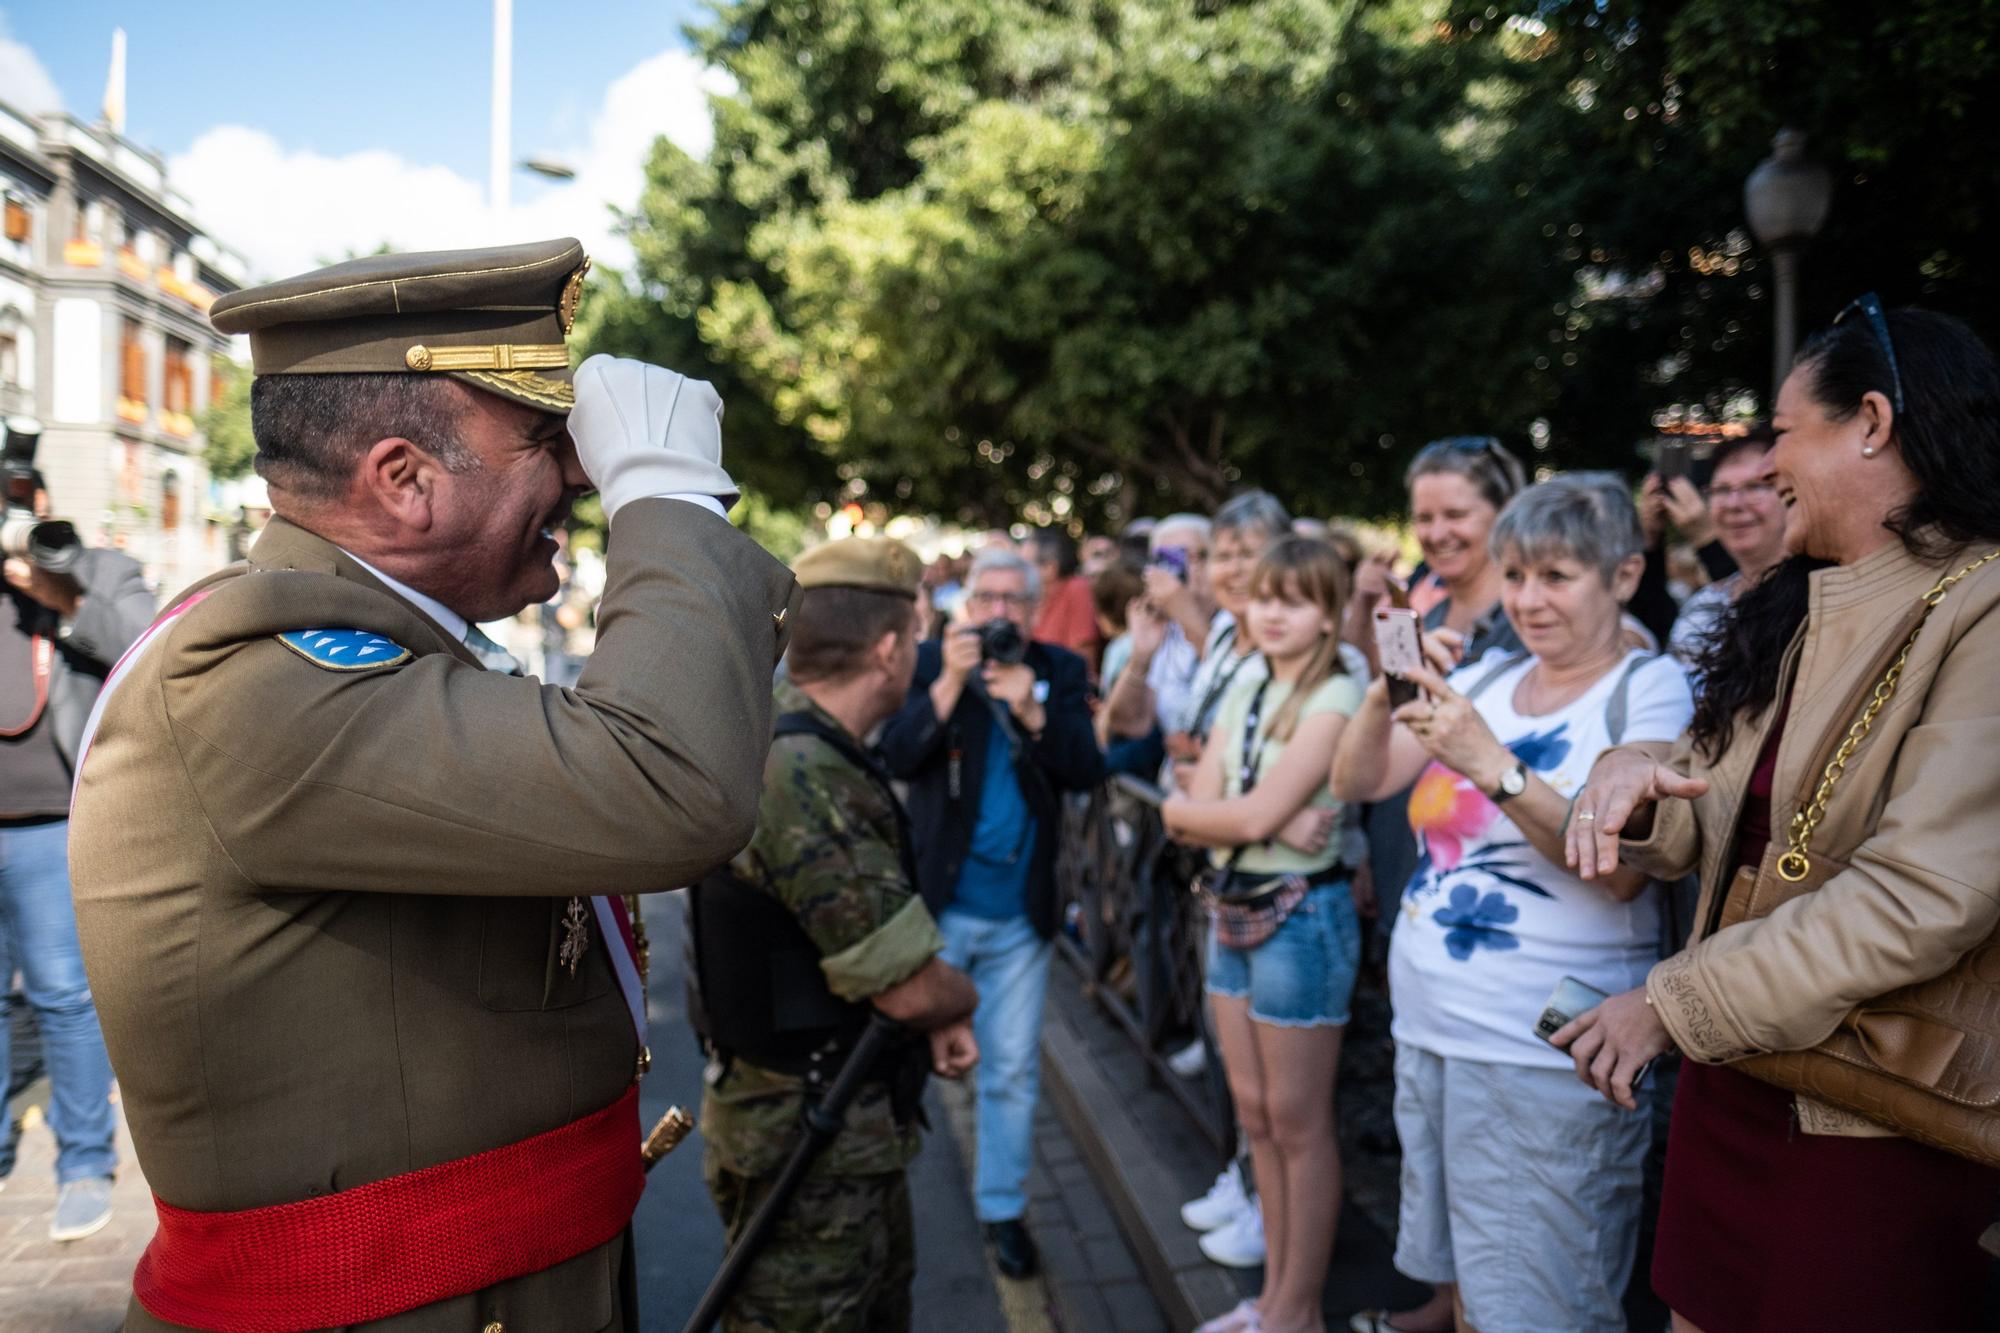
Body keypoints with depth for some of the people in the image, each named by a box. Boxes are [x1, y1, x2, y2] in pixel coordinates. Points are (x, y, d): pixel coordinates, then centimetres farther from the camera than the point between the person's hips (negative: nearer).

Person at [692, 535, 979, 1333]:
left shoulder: (794, 742, 3)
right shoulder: (802, 778, -30)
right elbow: (911, 989, -25)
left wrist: (935, 1011, 2)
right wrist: (961, 1001, -4)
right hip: (804, 1133, -10)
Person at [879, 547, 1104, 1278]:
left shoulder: (1060, 672, 2)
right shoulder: (931, 662, -3)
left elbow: (1087, 770, -7)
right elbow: (896, 757, -14)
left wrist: (1032, 712, -21)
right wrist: (949, 684, -24)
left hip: (1019, 914, 2)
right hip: (933, 901, -2)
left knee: (1013, 1069, 12)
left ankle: (1002, 1206, 29)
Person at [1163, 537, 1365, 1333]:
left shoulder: (1334, 698, -13)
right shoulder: (1243, 693, 8)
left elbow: (1255, 817, -22)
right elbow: (1186, 816, -1)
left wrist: (1194, 810, -5)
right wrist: (1269, 819, -16)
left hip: (1302, 914, -7)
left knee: (1299, 1122, 5)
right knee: (1254, 1112, 16)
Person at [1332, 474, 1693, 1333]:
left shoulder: (1653, 689, -7)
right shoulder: (1487, 677, 9)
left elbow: (1624, 870, -19)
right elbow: (1355, 783, 5)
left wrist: (1493, 765, -27)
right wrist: (1386, 695, -12)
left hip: (1544, 1058, -6)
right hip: (1426, 1027, 6)